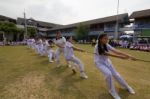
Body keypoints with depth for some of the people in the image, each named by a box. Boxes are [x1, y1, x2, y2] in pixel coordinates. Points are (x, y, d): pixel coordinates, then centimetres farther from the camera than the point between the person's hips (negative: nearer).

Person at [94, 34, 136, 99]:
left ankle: (127, 87, 33)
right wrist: (121, 57, -34)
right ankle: (112, 91, 1)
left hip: (107, 61, 5)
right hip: (99, 62, -5)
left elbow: (116, 51, -17)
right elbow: (108, 54, -30)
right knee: (108, 73, -26)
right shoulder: (97, 47, -25)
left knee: (116, 74, 6)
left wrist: (128, 56, -25)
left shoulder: (107, 45, -8)